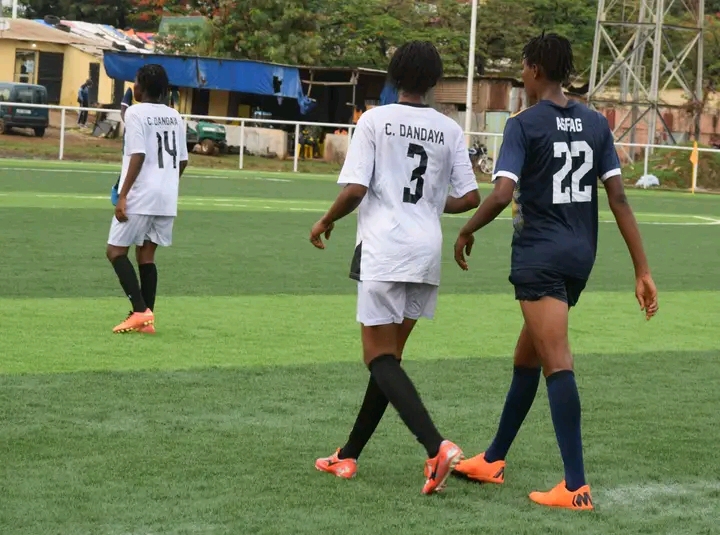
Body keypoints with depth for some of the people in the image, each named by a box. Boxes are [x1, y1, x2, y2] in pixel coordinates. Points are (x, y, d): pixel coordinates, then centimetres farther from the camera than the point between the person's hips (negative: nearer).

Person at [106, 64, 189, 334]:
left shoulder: (135, 112, -8)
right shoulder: (175, 116, 12)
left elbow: (137, 156, -17)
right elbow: (182, 160, 13)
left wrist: (123, 195, -16)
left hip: (139, 198, -7)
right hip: (167, 200, 7)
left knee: (116, 251, 1)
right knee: (146, 254, 12)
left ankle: (140, 311, -12)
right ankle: (147, 319, 8)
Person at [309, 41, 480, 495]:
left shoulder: (375, 120, -4)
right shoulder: (450, 130, 7)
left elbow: (354, 190, -10)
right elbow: (469, 197, 6)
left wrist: (326, 222, 8)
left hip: (384, 252, -5)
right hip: (428, 253, 5)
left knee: (381, 358, -4)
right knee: (388, 356, 15)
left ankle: (436, 446, -23)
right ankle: (349, 455, 22)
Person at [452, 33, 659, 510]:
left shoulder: (524, 126, -9)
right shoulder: (596, 124, 8)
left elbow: (502, 194, -20)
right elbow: (618, 196, 4)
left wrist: (466, 232, -1)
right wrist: (643, 270, 4)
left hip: (540, 256, -7)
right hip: (581, 256, 7)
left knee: (557, 364, -10)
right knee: (526, 357, 19)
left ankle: (576, 487, -15)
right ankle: (493, 461, 32)